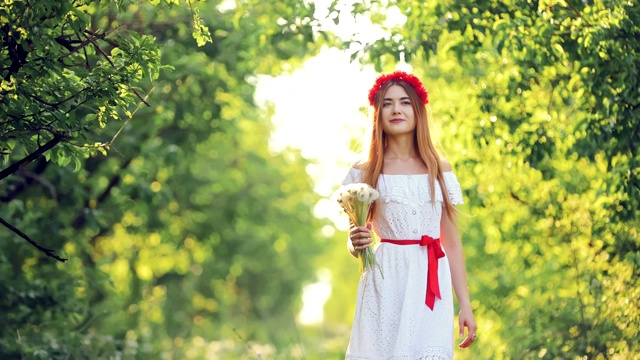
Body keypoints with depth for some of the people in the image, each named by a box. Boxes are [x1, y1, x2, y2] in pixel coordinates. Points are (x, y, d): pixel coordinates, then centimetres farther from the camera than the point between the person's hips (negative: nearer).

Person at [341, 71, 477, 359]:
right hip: (385, 287, -1)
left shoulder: (440, 172, 9)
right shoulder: (364, 173, 4)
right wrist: (357, 244, -16)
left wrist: (465, 305, 5)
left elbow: (452, 242, 9)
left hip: (432, 290, 1)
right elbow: (355, 243, 8)